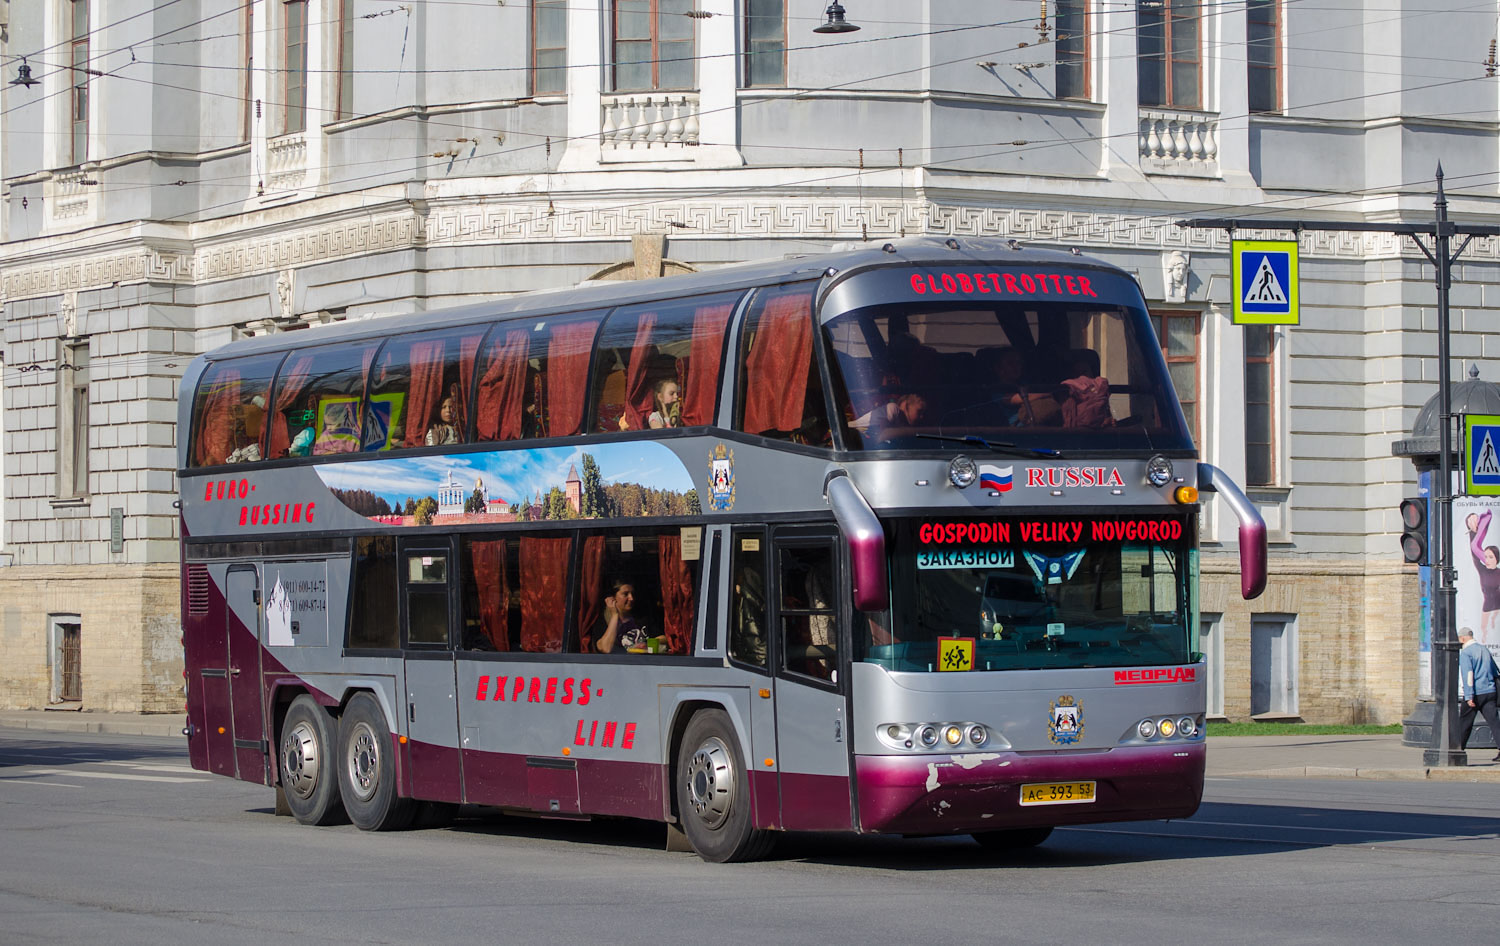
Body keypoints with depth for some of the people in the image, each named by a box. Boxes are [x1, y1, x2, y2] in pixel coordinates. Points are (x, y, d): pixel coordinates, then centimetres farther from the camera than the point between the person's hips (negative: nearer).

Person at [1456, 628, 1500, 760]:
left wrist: (1469, 697, -18)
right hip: (1489, 692, 6)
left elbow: (1468, 675, -16)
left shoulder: (1465, 652, -7)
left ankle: (1459, 748, 20)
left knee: (1465, 724, 9)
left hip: (1475, 694, -5)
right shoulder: (1485, 649, 15)